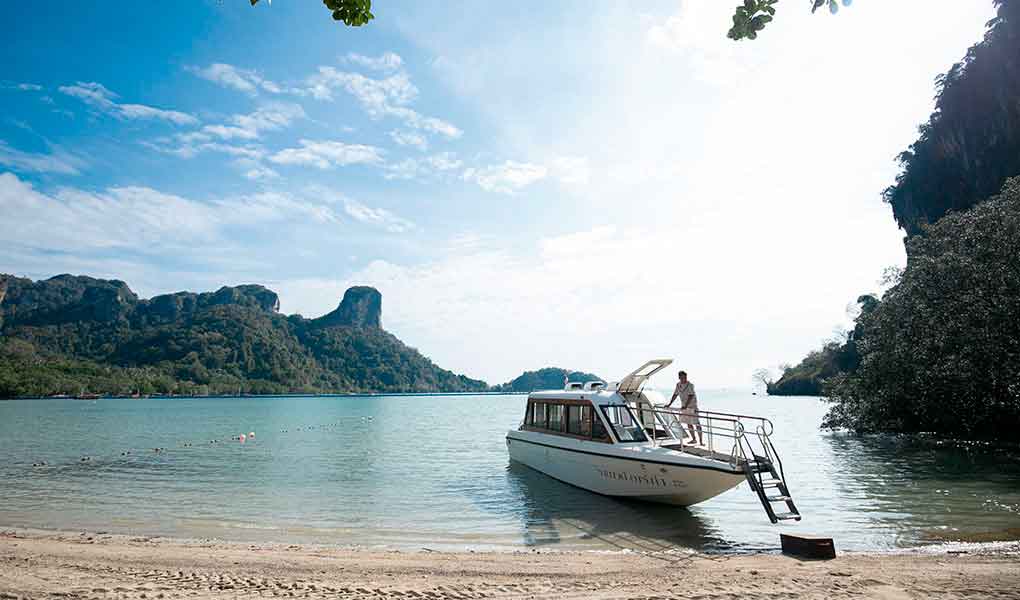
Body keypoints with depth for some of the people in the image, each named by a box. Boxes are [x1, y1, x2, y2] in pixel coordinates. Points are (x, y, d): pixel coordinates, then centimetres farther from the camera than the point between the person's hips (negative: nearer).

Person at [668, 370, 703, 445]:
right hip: (684, 406, 7)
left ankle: (701, 441, -6)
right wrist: (669, 404, 7)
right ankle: (693, 439, 27)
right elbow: (675, 395, 11)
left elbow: (690, 396, -28)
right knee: (688, 423, 13)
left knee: (696, 423, -8)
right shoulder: (678, 385, 3)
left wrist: (686, 406, -38)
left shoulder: (690, 385, -18)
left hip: (692, 406, -7)